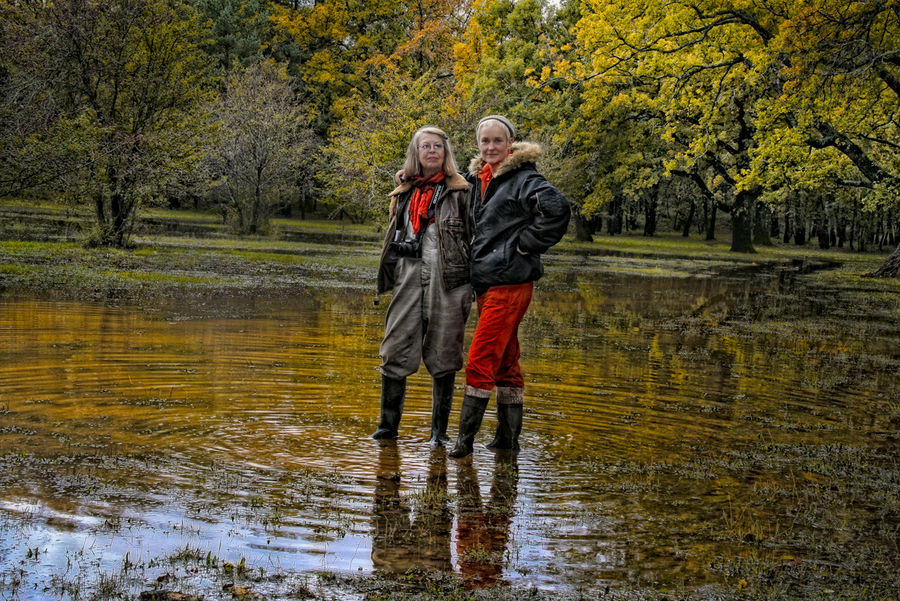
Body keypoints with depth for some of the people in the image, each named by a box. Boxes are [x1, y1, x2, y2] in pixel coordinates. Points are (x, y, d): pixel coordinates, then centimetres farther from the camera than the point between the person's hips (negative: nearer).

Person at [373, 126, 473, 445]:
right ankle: (388, 424, 12)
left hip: (447, 280, -4)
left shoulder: (460, 190, 3)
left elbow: (474, 236, 0)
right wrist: (388, 281, 18)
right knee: (395, 352, 2)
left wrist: (470, 286, -6)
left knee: (442, 356, 1)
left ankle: (439, 429, 11)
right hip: (409, 278, 4)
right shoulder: (404, 194, 16)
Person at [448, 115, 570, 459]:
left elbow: (557, 209, -24)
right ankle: (508, 437, 19)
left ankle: (466, 437, -5)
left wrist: (525, 243, -18)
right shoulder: (479, 179, 15)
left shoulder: (523, 179, -9)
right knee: (505, 362, 13)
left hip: (510, 283, -9)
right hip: (485, 284, 9)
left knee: (480, 360, -11)